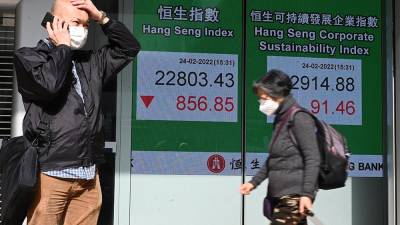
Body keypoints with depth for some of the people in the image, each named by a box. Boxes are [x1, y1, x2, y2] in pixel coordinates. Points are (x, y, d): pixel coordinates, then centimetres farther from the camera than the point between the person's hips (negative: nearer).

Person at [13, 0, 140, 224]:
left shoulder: (91, 62, 19)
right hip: (50, 172, -5)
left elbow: (129, 48, 23)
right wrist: (62, 47, -2)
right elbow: (49, 84, -18)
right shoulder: (28, 56, 2)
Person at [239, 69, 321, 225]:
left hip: (294, 196, -8)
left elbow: (313, 159, -16)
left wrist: (307, 193, -21)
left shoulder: (299, 118, -11)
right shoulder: (280, 119, 15)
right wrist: (254, 182, 23)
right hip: (279, 195, 8)